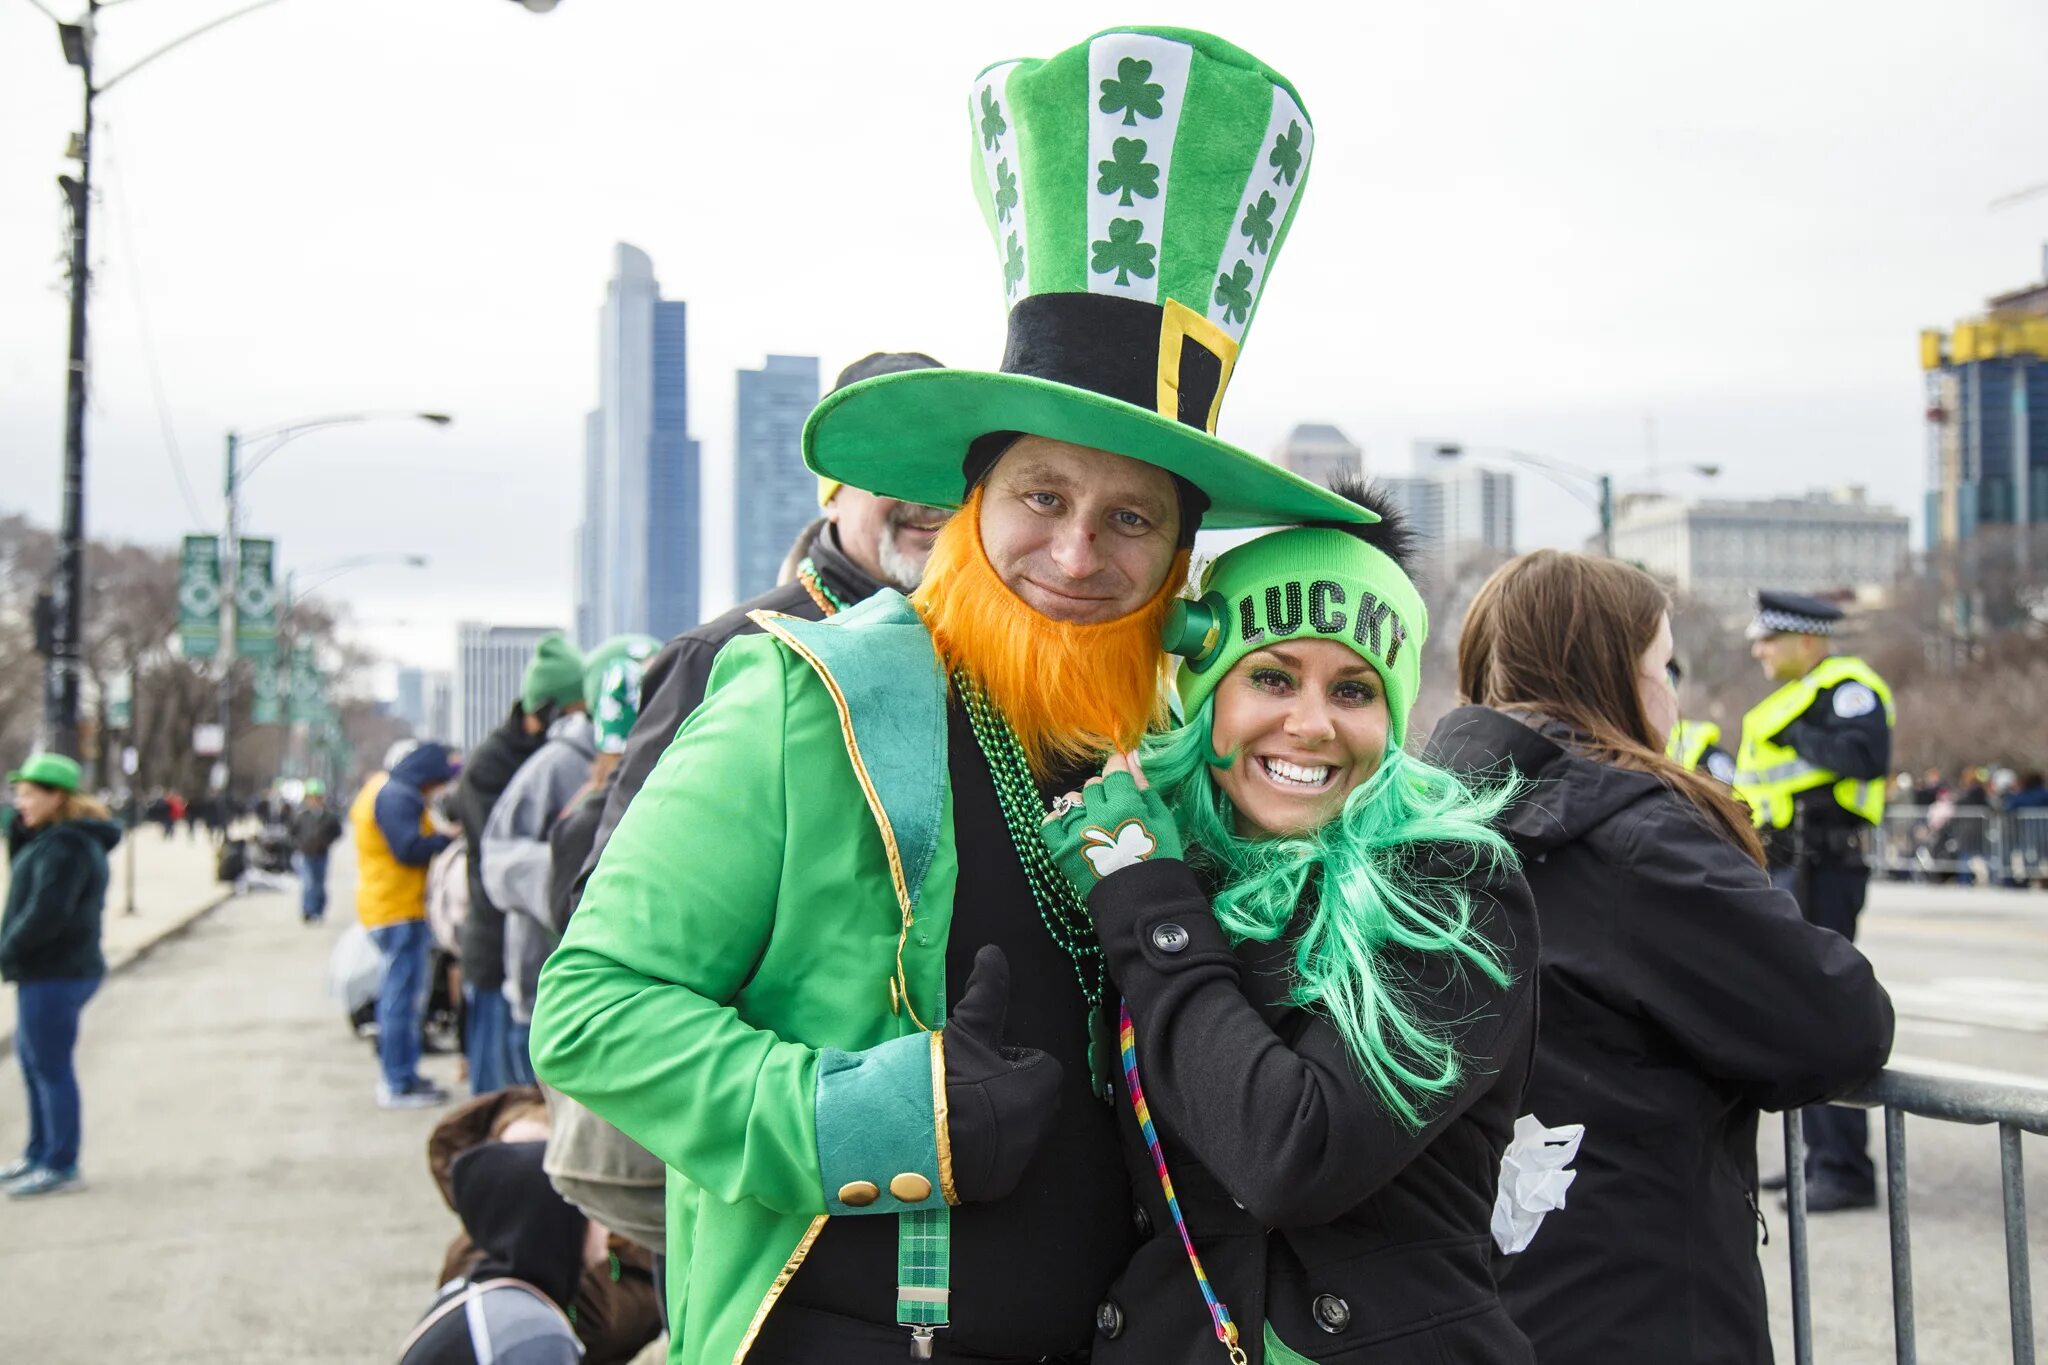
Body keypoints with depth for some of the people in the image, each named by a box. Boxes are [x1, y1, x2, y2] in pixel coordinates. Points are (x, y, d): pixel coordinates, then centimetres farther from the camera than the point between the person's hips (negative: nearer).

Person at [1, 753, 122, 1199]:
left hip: (55, 974, -11)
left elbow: (46, 913, -27)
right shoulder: (50, 838, 13)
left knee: (51, 1068, -2)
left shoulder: (65, 848, -20)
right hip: (44, 972, 11)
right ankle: (39, 1154, 32)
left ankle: (61, 1167, 6)